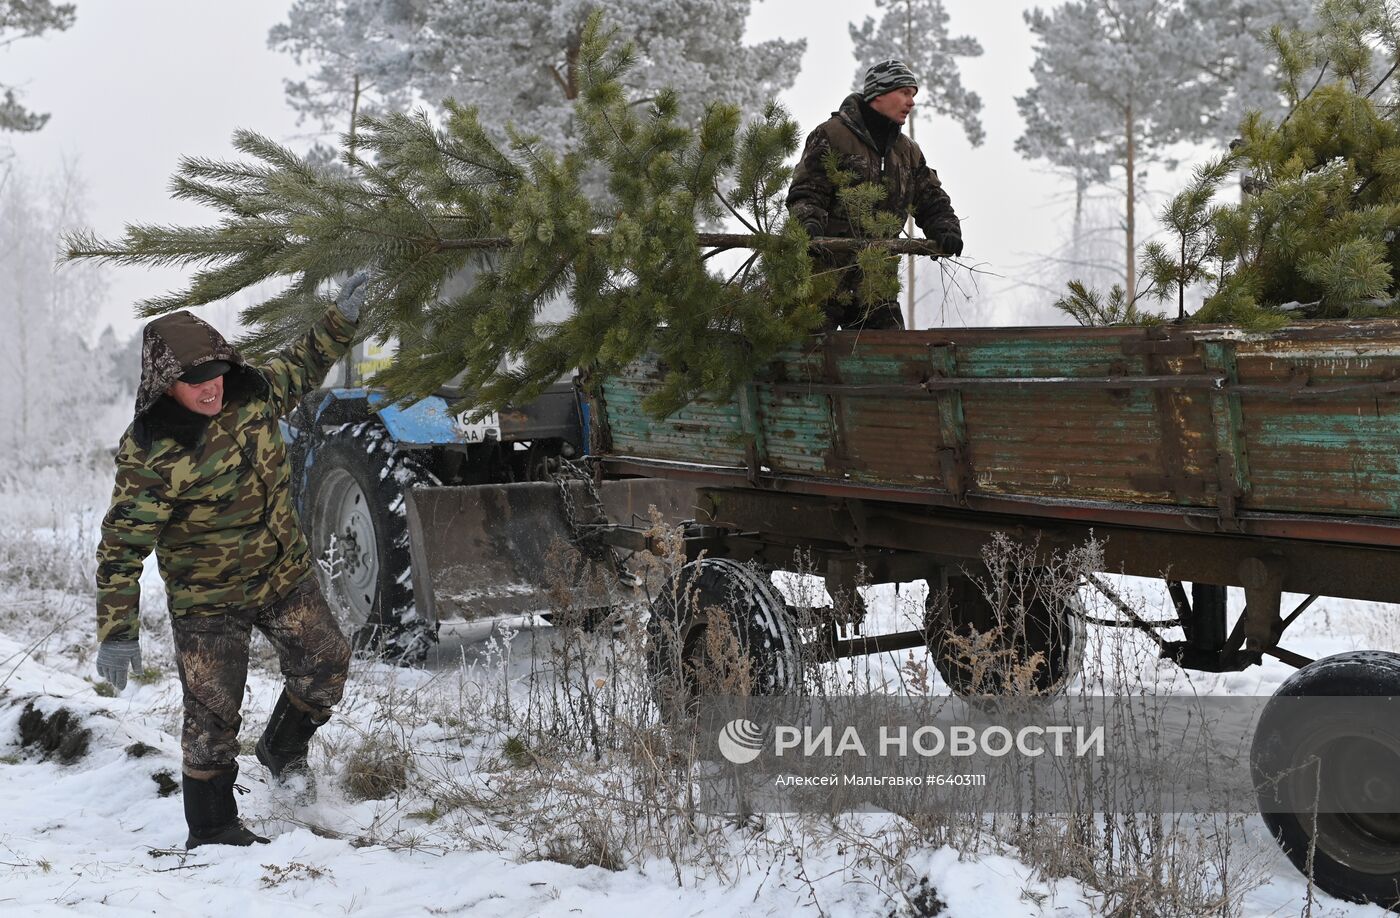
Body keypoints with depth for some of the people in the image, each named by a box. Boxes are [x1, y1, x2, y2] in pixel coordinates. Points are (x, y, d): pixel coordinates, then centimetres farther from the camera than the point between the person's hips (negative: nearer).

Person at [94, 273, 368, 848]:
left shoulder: (250, 392, -9)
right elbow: (121, 547, -24)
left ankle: (283, 748, 36)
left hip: (285, 574, 5)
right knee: (212, 715, 0)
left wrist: (342, 317, 11)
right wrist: (116, 633, -28)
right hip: (208, 601, -5)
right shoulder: (149, 454, -26)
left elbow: (300, 368, 15)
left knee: (326, 662, 7)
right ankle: (211, 831, 16)